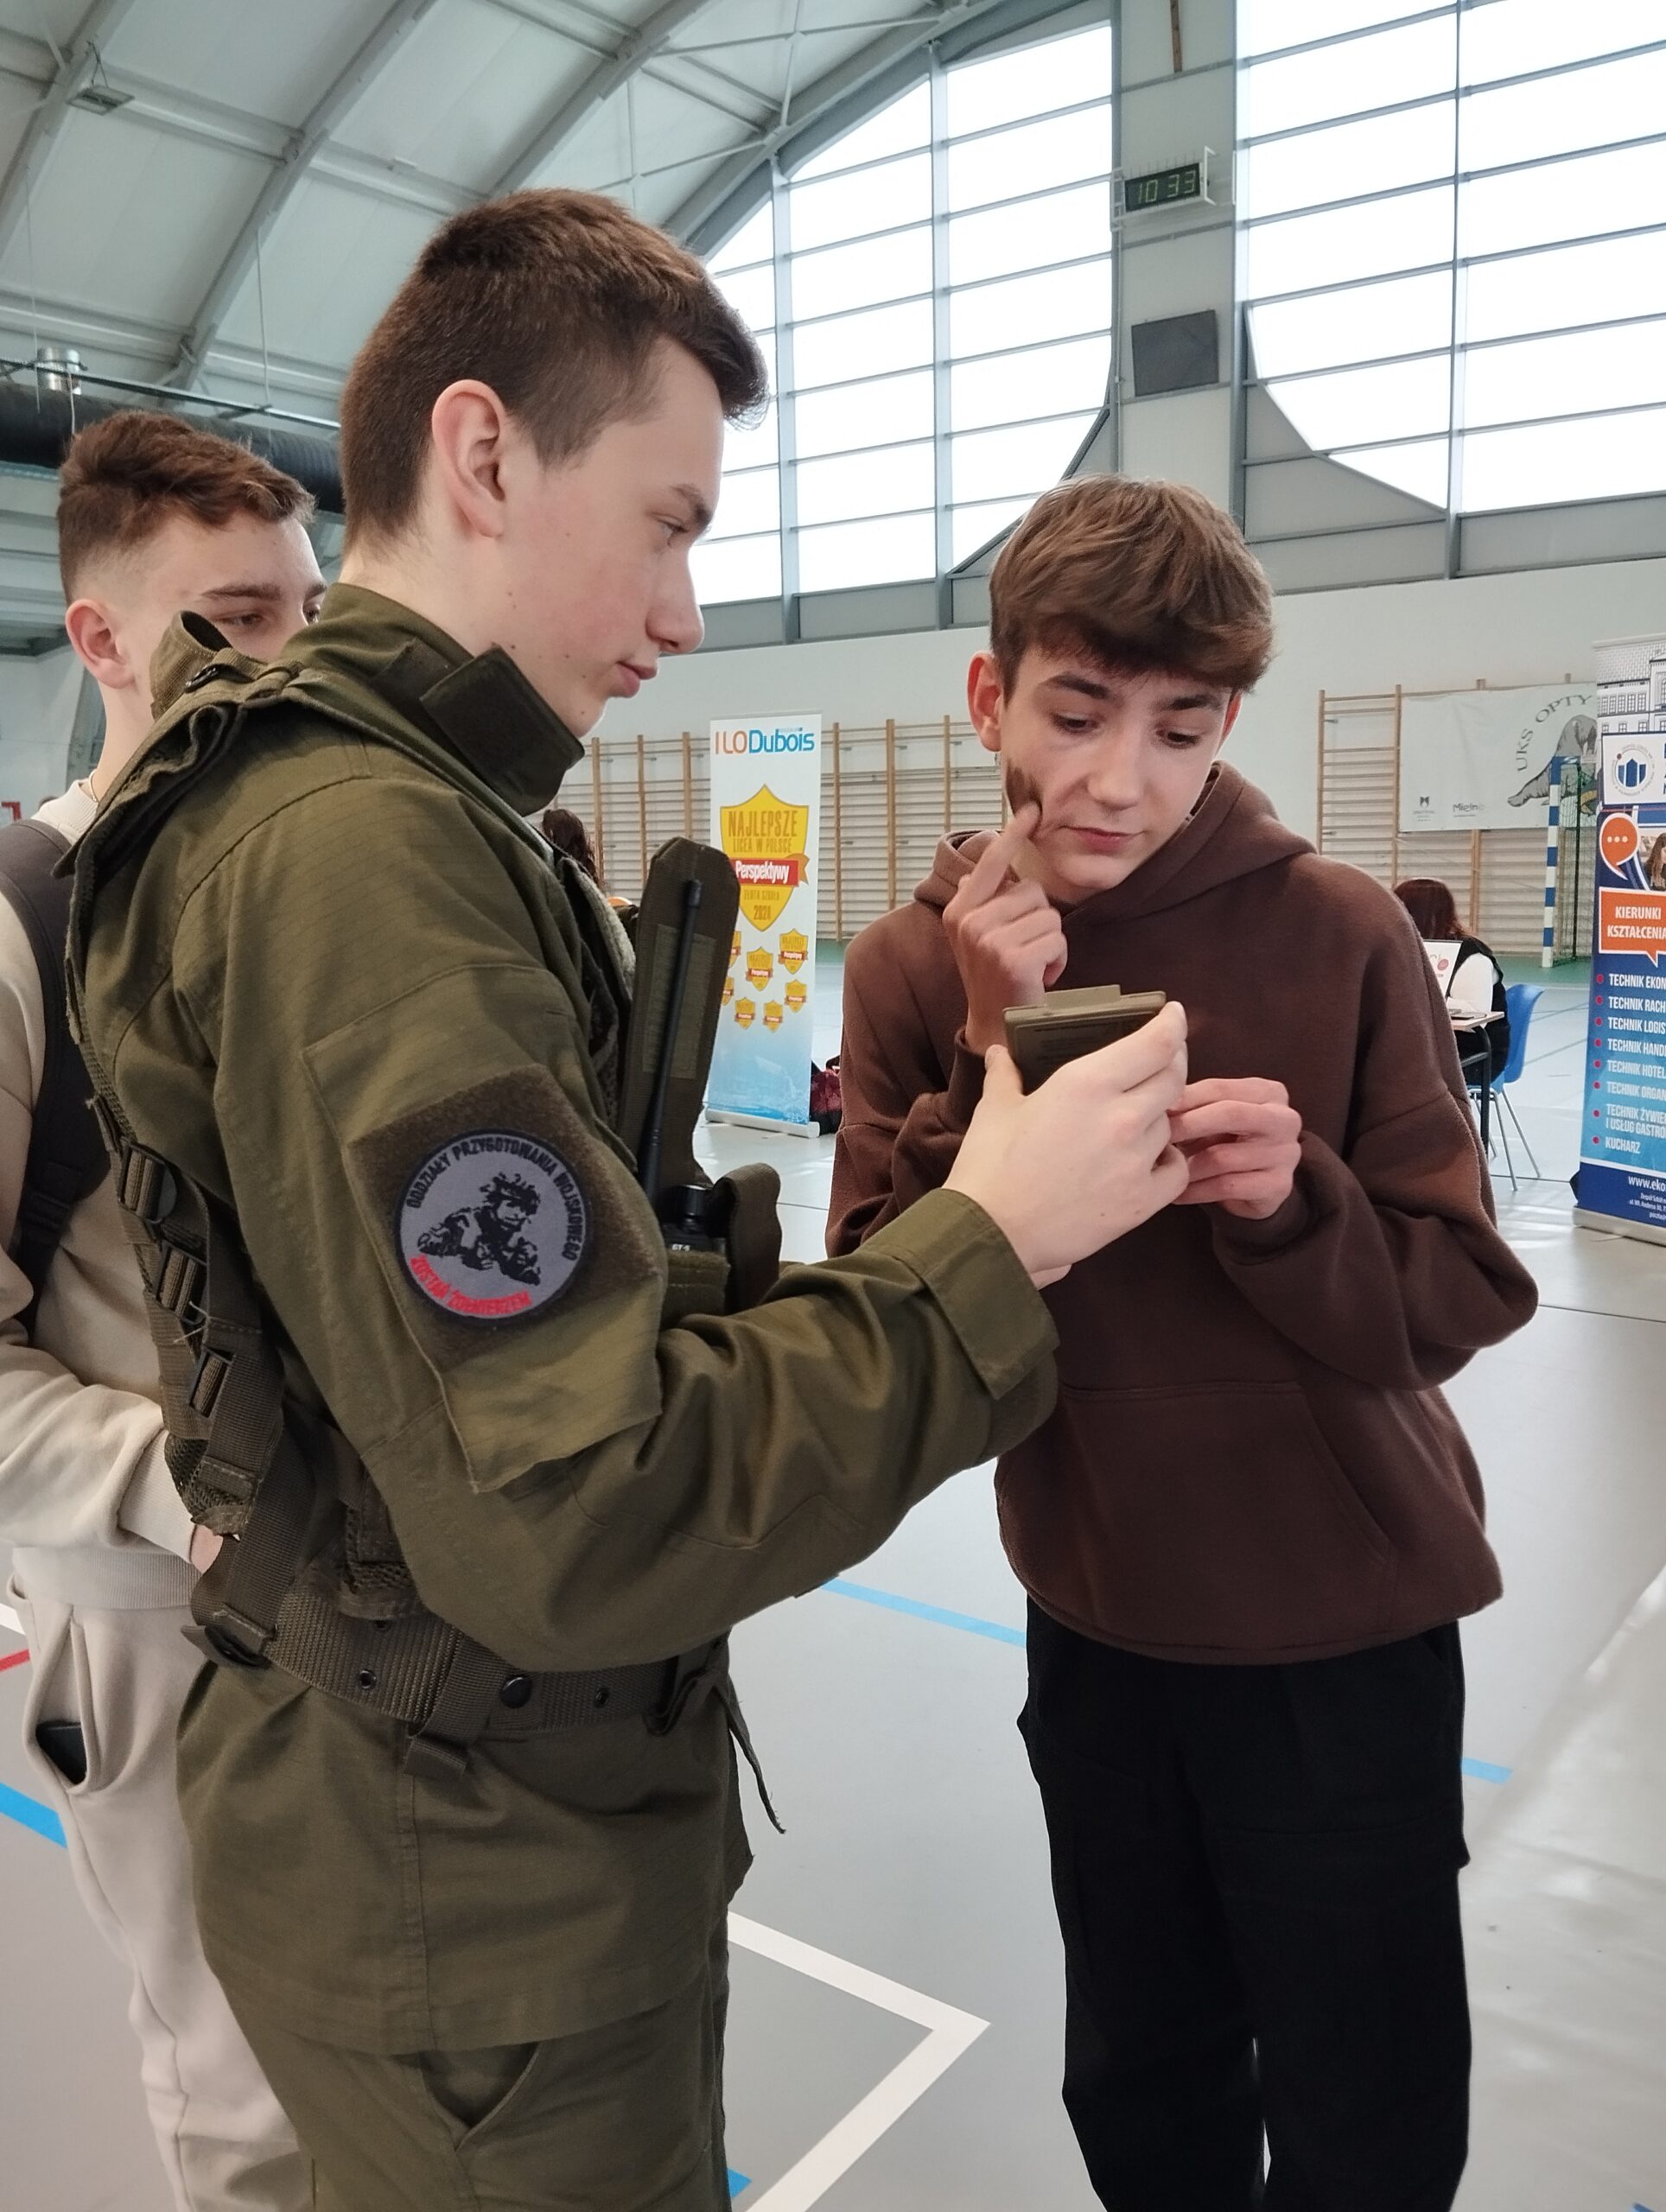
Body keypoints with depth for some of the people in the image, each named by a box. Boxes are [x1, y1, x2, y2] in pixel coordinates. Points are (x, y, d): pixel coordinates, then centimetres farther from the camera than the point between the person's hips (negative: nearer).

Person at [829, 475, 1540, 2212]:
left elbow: (1450, 1306, -12)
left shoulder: (1336, 937, -15)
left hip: (1345, 1638, -2)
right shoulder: (914, 967, -7)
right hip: (1099, 1629, 3)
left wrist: (1291, 1200, -31)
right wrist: (991, 1059, -25)